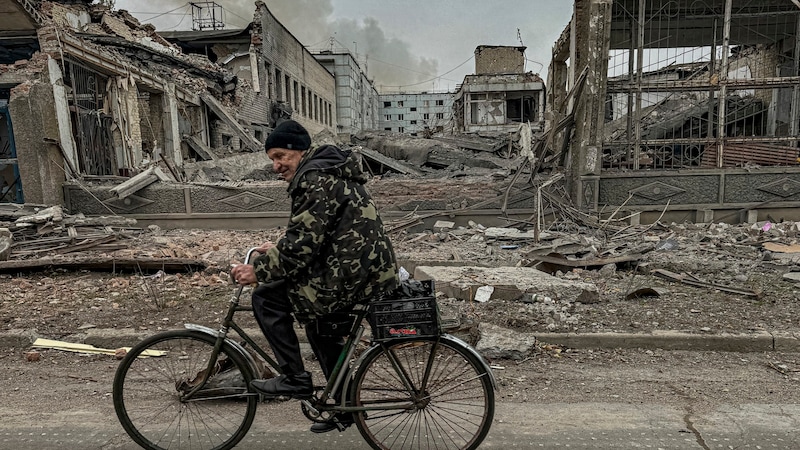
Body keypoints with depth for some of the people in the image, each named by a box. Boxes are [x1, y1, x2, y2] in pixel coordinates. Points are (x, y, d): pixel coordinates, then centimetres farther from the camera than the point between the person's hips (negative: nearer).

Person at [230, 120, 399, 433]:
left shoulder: (315, 179, -14)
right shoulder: (328, 169, 19)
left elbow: (304, 242, -20)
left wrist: (258, 269, -12)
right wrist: (278, 248, 19)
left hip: (353, 276, -11)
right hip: (374, 269, 11)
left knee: (266, 297, -3)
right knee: (319, 323, 28)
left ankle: (295, 378, 8)